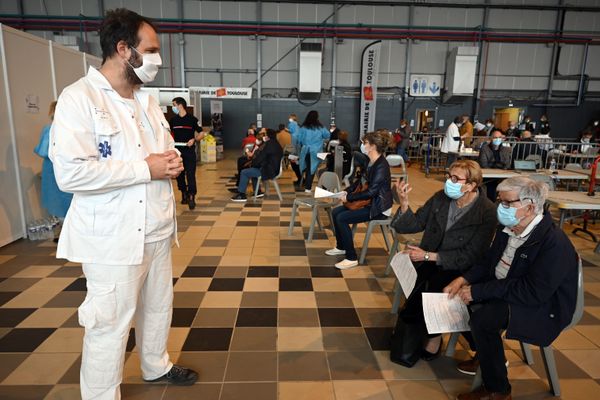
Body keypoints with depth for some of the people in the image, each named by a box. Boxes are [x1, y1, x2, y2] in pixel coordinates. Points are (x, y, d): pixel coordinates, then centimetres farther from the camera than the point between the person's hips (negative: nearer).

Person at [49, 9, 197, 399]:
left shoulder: (148, 100, 11)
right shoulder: (79, 98, -14)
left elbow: (166, 148, 20)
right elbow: (71, 173, -24)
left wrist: (172, 160, -5)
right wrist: (146, 168, -20)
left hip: (156, 228, 8)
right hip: (112, 237, -8)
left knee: (159, 305, 22)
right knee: (110, 325, 5)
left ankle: (157, 366, 44)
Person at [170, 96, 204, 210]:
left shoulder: (192, 119, -1)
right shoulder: (173, 120, 10)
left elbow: (201, 133, 1)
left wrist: (194, 140, -16)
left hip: (189, 151, -4)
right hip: (177, 151, 4)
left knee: (190, 174, -10)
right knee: (179, 174, 10)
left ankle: (191, 197, -11)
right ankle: (184, 194, 24)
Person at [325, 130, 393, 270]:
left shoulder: (381, 166, -24)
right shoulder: (370, 161, 5)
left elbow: (371, 192, -27)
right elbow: (360, 180, 18)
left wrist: (349, 198, -19)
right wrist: (347, 191, 3)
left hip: (378, 207, -9)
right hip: (369, 201, 9)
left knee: (342, 218, -19)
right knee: (336, 212, 5)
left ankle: (352, 258, -9)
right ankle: (341, 247, 21)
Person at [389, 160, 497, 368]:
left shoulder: (487, 213, -12)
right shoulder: (440, 198, 1)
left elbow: (470, 256, -14)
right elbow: (415, 224, 5)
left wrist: (429, 256, -20)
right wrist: (404, 202, -14)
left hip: (457, 269, -4)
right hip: (428, 261, 4)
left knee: (431, 285, -29)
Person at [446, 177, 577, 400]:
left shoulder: (555, 243, -27)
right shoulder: (508, 228, -2)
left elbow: (533, 293, -31)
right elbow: (489, 262, 8)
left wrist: (478, 290, -30)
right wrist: (463, 280, -10)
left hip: (543, 308, -9)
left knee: (482, 319, -28)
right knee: (461, 293, 0)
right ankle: (483, 354, 17)